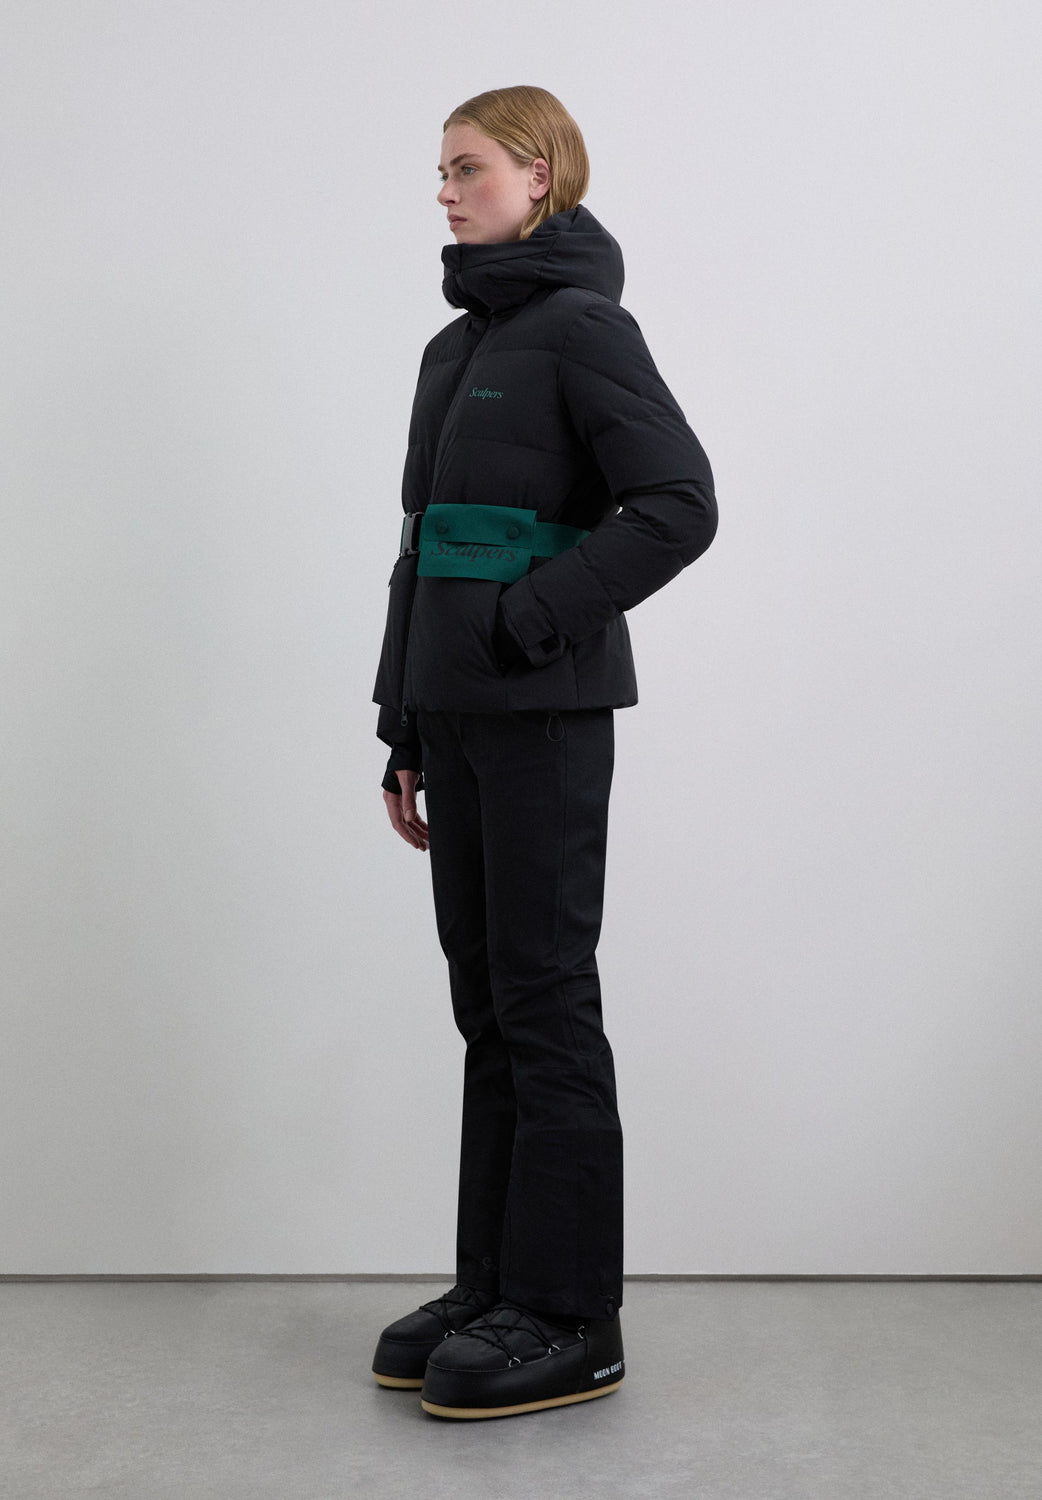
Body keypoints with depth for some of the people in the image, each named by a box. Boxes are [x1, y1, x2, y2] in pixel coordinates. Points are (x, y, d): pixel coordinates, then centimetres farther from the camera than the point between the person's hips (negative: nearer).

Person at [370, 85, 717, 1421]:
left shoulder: (581, 326, -7)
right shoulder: (453, 348, 17)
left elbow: (680, 506, -16)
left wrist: (534, 615, -18)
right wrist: (403, 735, 15)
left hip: (545, 717, -8)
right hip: (458, 717, 8)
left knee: (545, 1000, -4)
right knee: (487, 1005, 11)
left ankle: (569, 1319, 6)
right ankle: (494, 1288, 20)